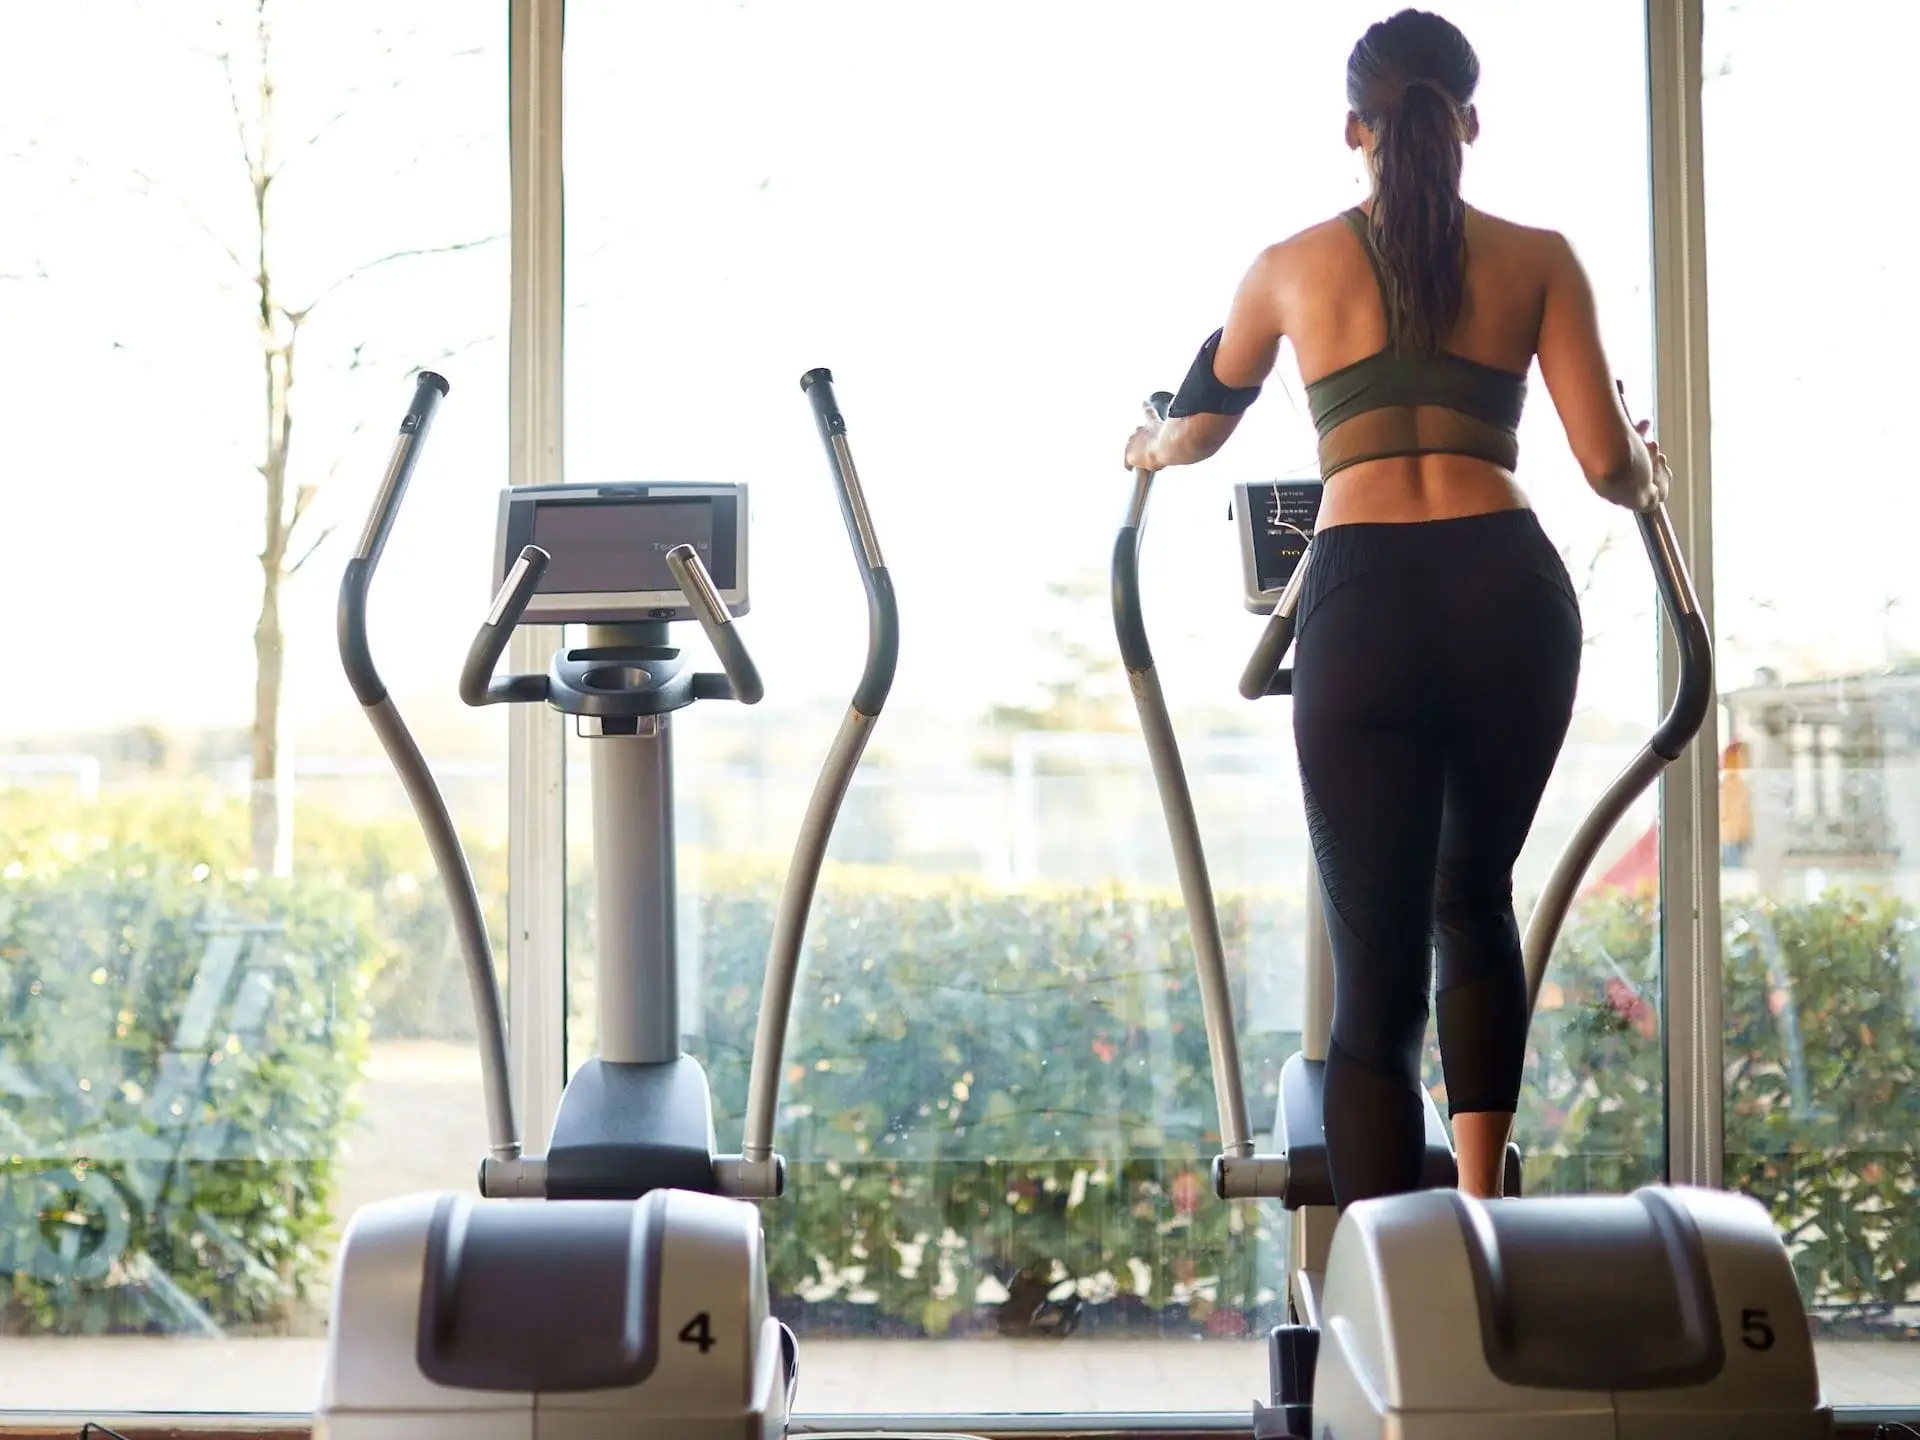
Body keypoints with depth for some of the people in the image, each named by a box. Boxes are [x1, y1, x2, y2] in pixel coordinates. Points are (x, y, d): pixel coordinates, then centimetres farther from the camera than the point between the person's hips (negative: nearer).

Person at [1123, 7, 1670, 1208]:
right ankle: (1480, 1208, 21)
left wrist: (1150, 450, 54)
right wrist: (1651, 478, 30)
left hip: (1363, 605, -1)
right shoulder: (1537, 261, 11)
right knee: (1475, 899, 25)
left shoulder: (1296, 266, 15)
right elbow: (1612, 466, 6)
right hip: (1512, 593, 1)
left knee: (1376, 964, 2)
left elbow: (1197, 429, 31)